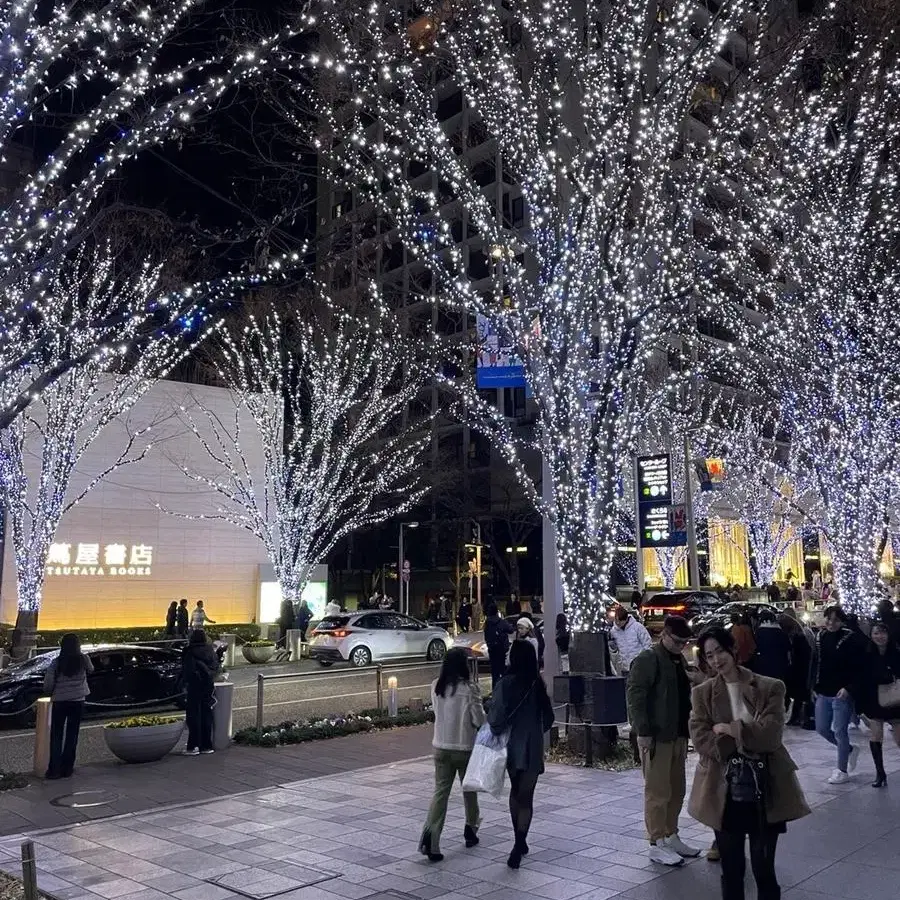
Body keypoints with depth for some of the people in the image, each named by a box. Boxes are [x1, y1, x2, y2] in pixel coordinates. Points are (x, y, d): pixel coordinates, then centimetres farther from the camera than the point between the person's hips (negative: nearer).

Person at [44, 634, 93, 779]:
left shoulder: (56, 663, -7)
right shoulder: (83, 660, -6)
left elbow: (47, 685, -8)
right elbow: (90, 670, 16)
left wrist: (54, 692, 13)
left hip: (59, 702, 0)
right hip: (77, 701, 0)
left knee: (56, 736, 9)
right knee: (72, 735, 9)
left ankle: (54, 769, 6)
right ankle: (66, 769, 10)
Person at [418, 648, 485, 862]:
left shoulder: (436, 686, -3)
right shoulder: (469, 688, -16)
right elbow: (479, 720, -12)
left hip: (441, 747, 3)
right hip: (465, 748, -3)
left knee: (440, 792, 3)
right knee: (469, 790, 18)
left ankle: (430, 836, -13)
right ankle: (470, 831, 34)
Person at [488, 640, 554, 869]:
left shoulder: (505, 684, -13)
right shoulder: (538, 684, -4)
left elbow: (496, 717, -18)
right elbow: (548, 717, 3)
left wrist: (495, 731, 1)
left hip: (511, 746, 0)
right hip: (532, 748, 0)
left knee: (515, 792, 21)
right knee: (526, 797, 5)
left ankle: (520, 842, 27)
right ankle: (519, 846, -8)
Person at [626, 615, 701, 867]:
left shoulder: (679, 660, 14)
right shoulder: (648, 659, -13)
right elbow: (635, 695, -18)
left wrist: (686, 732, 17)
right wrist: (643, 732, -20)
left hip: (678, 735, 9)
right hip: (656, 737, -9)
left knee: (677, 789, 15)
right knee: (658, 791, -2)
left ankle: (671, 836, 27)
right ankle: (657, 844, 6)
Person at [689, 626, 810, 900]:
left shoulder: (770, 688, -2)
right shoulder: (702, 693, 2)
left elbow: (771, 734, -13)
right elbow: (701, 739, -9)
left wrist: (729, 729, -12)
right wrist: (749, 739, -14)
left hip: (764, 792, -1)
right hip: (724, 792, 1)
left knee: (764, 868, 7)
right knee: (731, 869, 13)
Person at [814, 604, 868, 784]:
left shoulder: (851, 639, -12)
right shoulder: (820, 637, 5)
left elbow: (859, 669, -12)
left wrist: (848, 688, -20)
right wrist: (815, 687, 10)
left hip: (842, 694, -6)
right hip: (823, 693, 6)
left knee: (840, 731, 1)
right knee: (821, 728, 10)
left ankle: (843, 771, 16)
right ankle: (850, 749, 35)